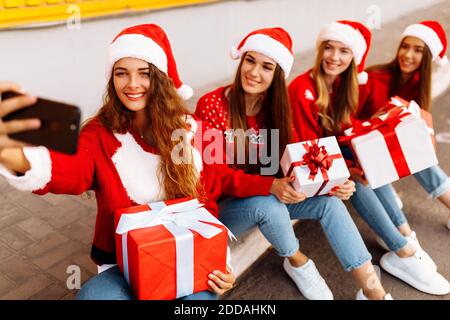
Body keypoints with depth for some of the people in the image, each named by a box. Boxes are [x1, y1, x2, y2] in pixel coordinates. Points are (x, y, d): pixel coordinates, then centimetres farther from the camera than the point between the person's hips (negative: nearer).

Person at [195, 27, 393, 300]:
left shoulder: (276, 108, -2)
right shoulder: (211, 105, -18)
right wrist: (270, 186, -36)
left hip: (268, 201, 5)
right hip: (222, 205, -4)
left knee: (329, 200, -15)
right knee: (268, 204, -35)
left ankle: (373, 290, -9)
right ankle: (297, 261, -2)